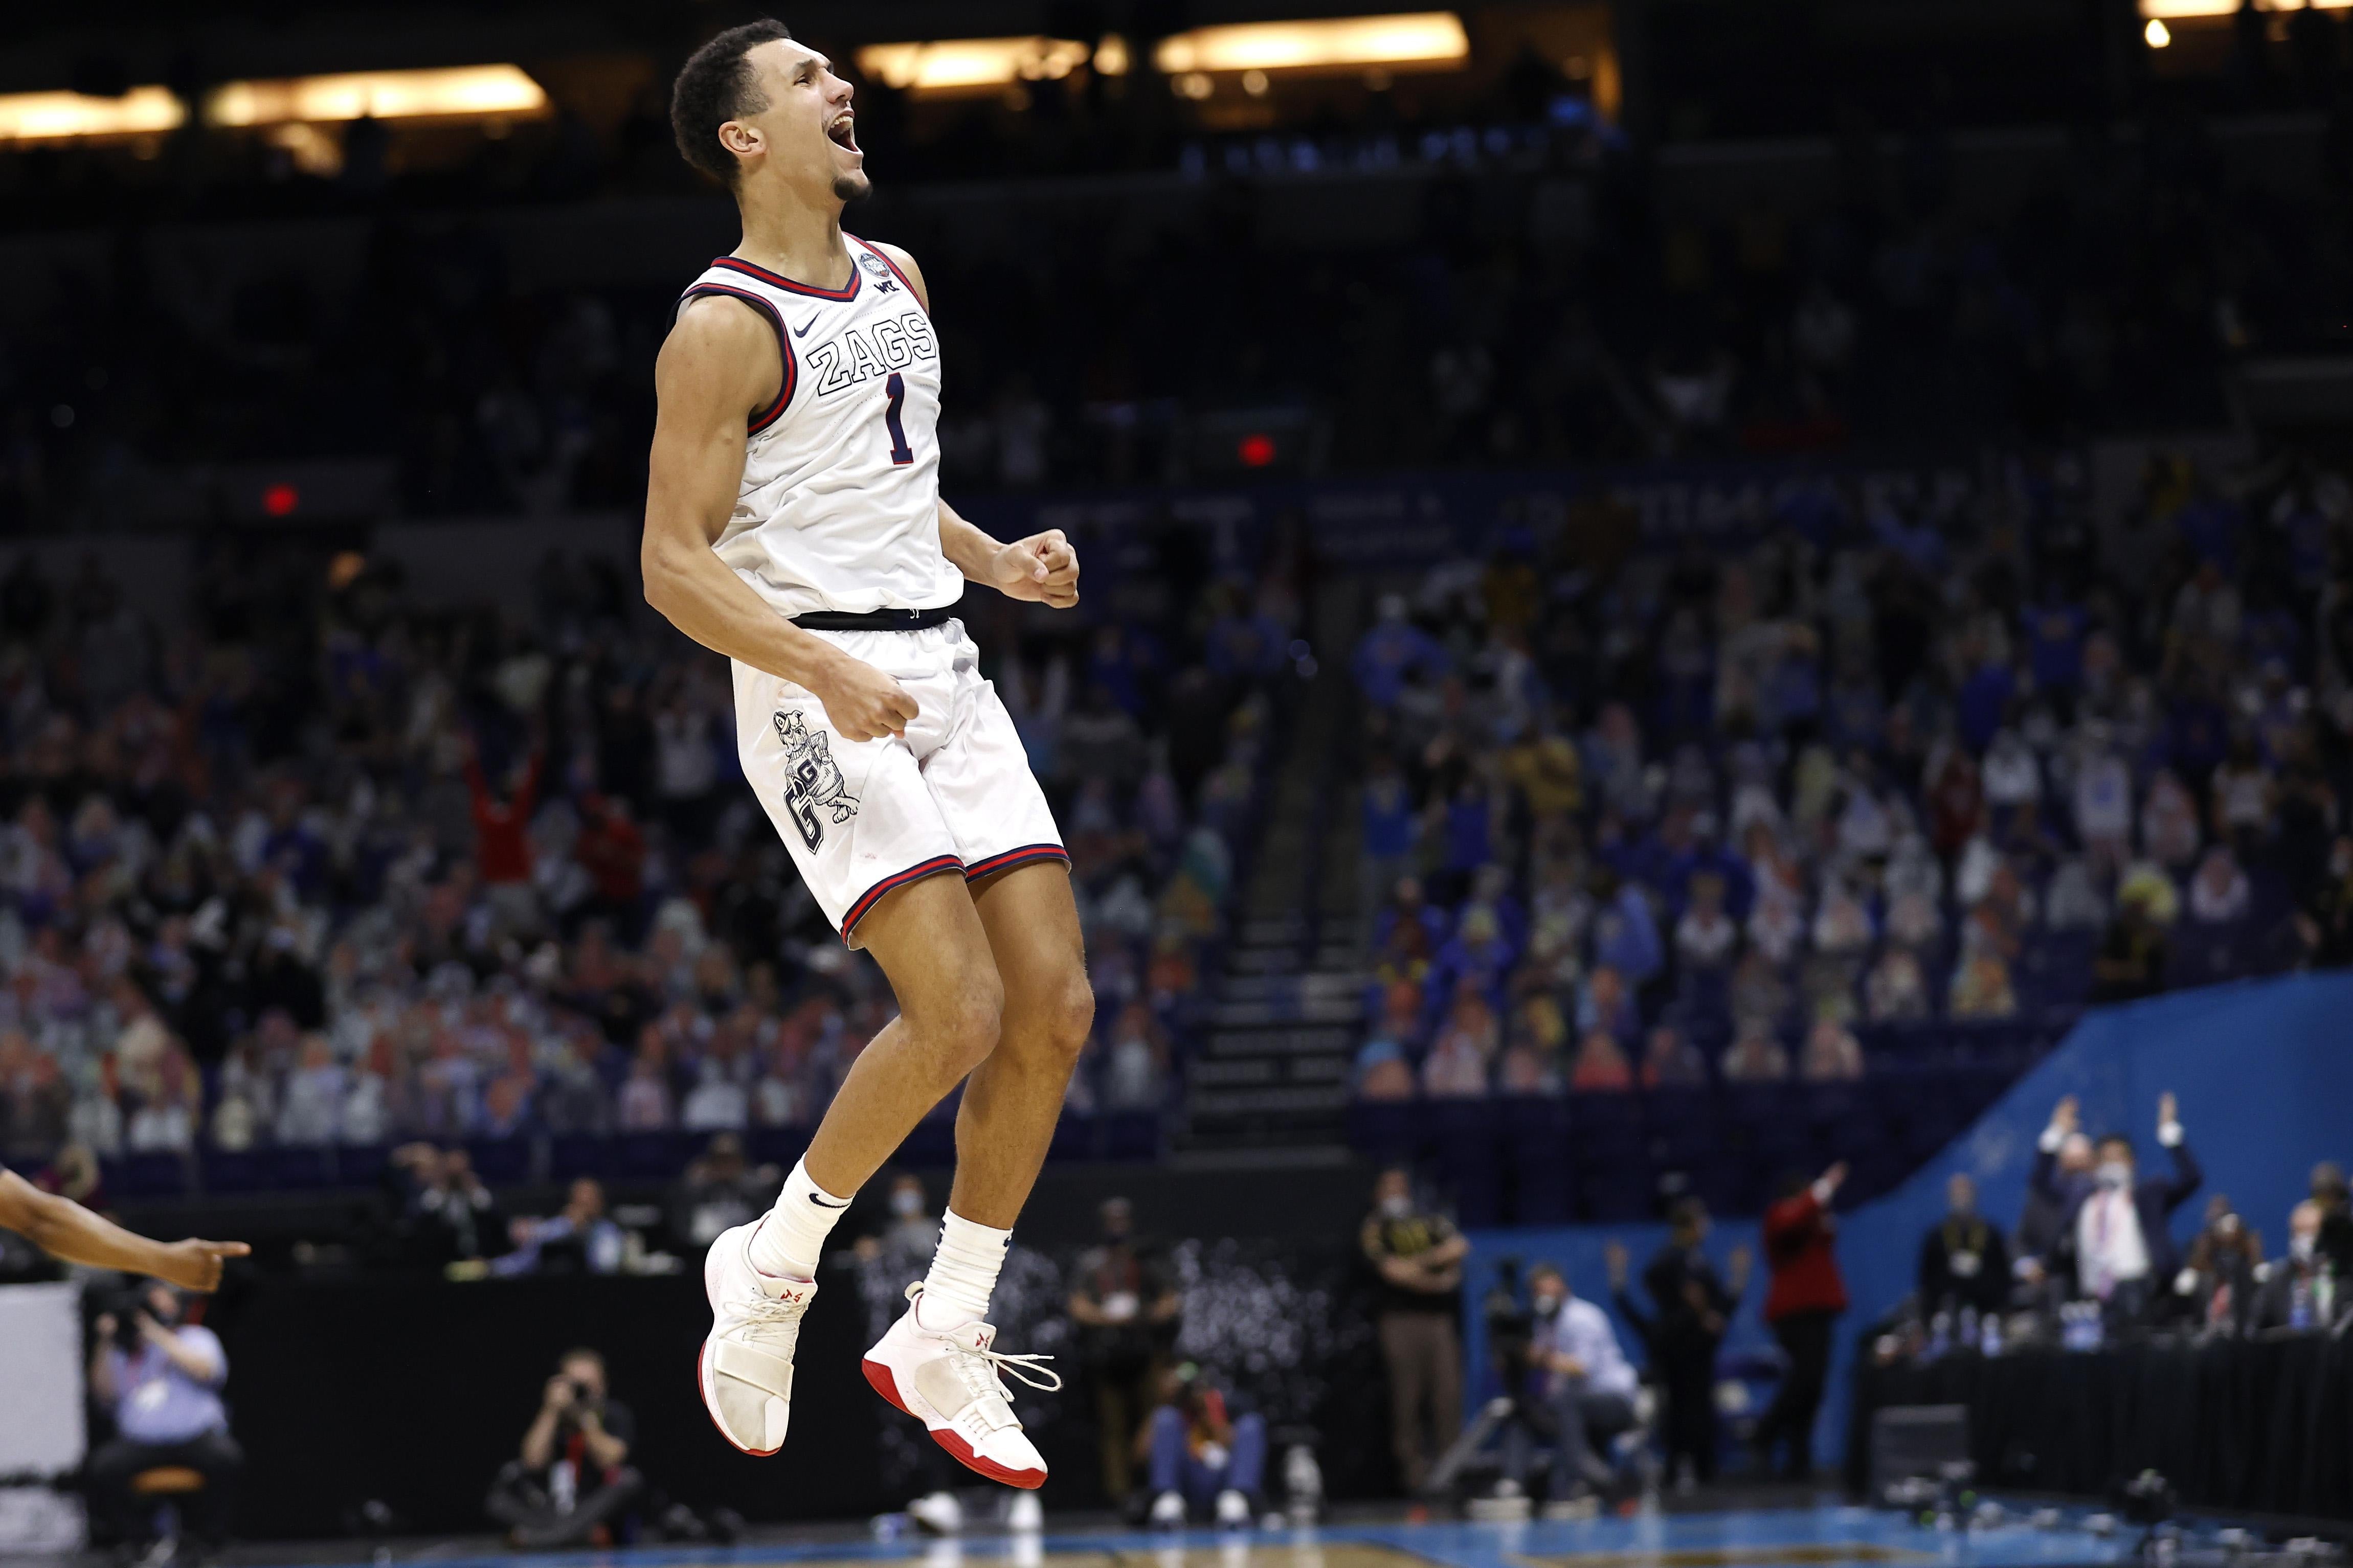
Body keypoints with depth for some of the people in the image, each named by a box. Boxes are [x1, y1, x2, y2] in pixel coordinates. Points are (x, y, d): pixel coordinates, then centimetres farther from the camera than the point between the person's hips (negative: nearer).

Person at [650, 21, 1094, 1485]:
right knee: (958, 1012, -18)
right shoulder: (724, 329, -10)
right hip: (821, 684, -8)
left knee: (1056, 1008, 1)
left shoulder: (899, 280, 15)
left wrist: (996, 561, 8)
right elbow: (674, 563, -14)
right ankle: (772, 1265, 3)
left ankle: (941, 1341, 11)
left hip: (945, 669, 8)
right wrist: (825, 673, -25)